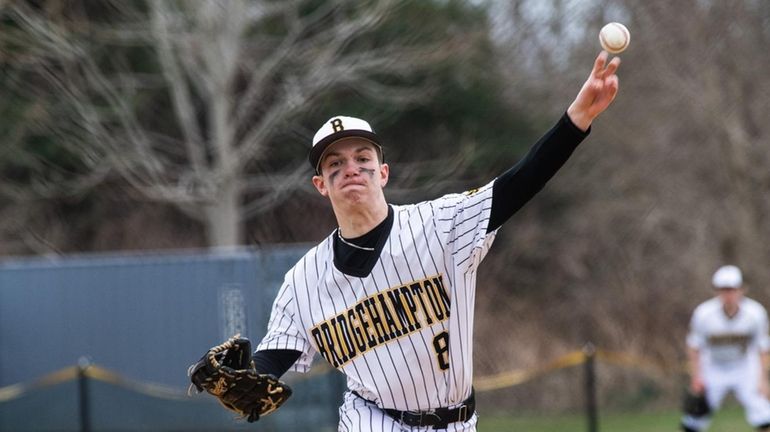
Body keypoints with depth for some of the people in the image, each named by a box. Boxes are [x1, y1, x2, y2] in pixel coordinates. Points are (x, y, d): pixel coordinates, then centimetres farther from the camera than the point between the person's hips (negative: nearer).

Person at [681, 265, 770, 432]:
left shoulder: (756, 313, -18)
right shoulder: (703, 313, -20)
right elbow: (694, 346, -6)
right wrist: (696, 376, -11)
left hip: (745, 368, 0)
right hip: (713, 369, 0)